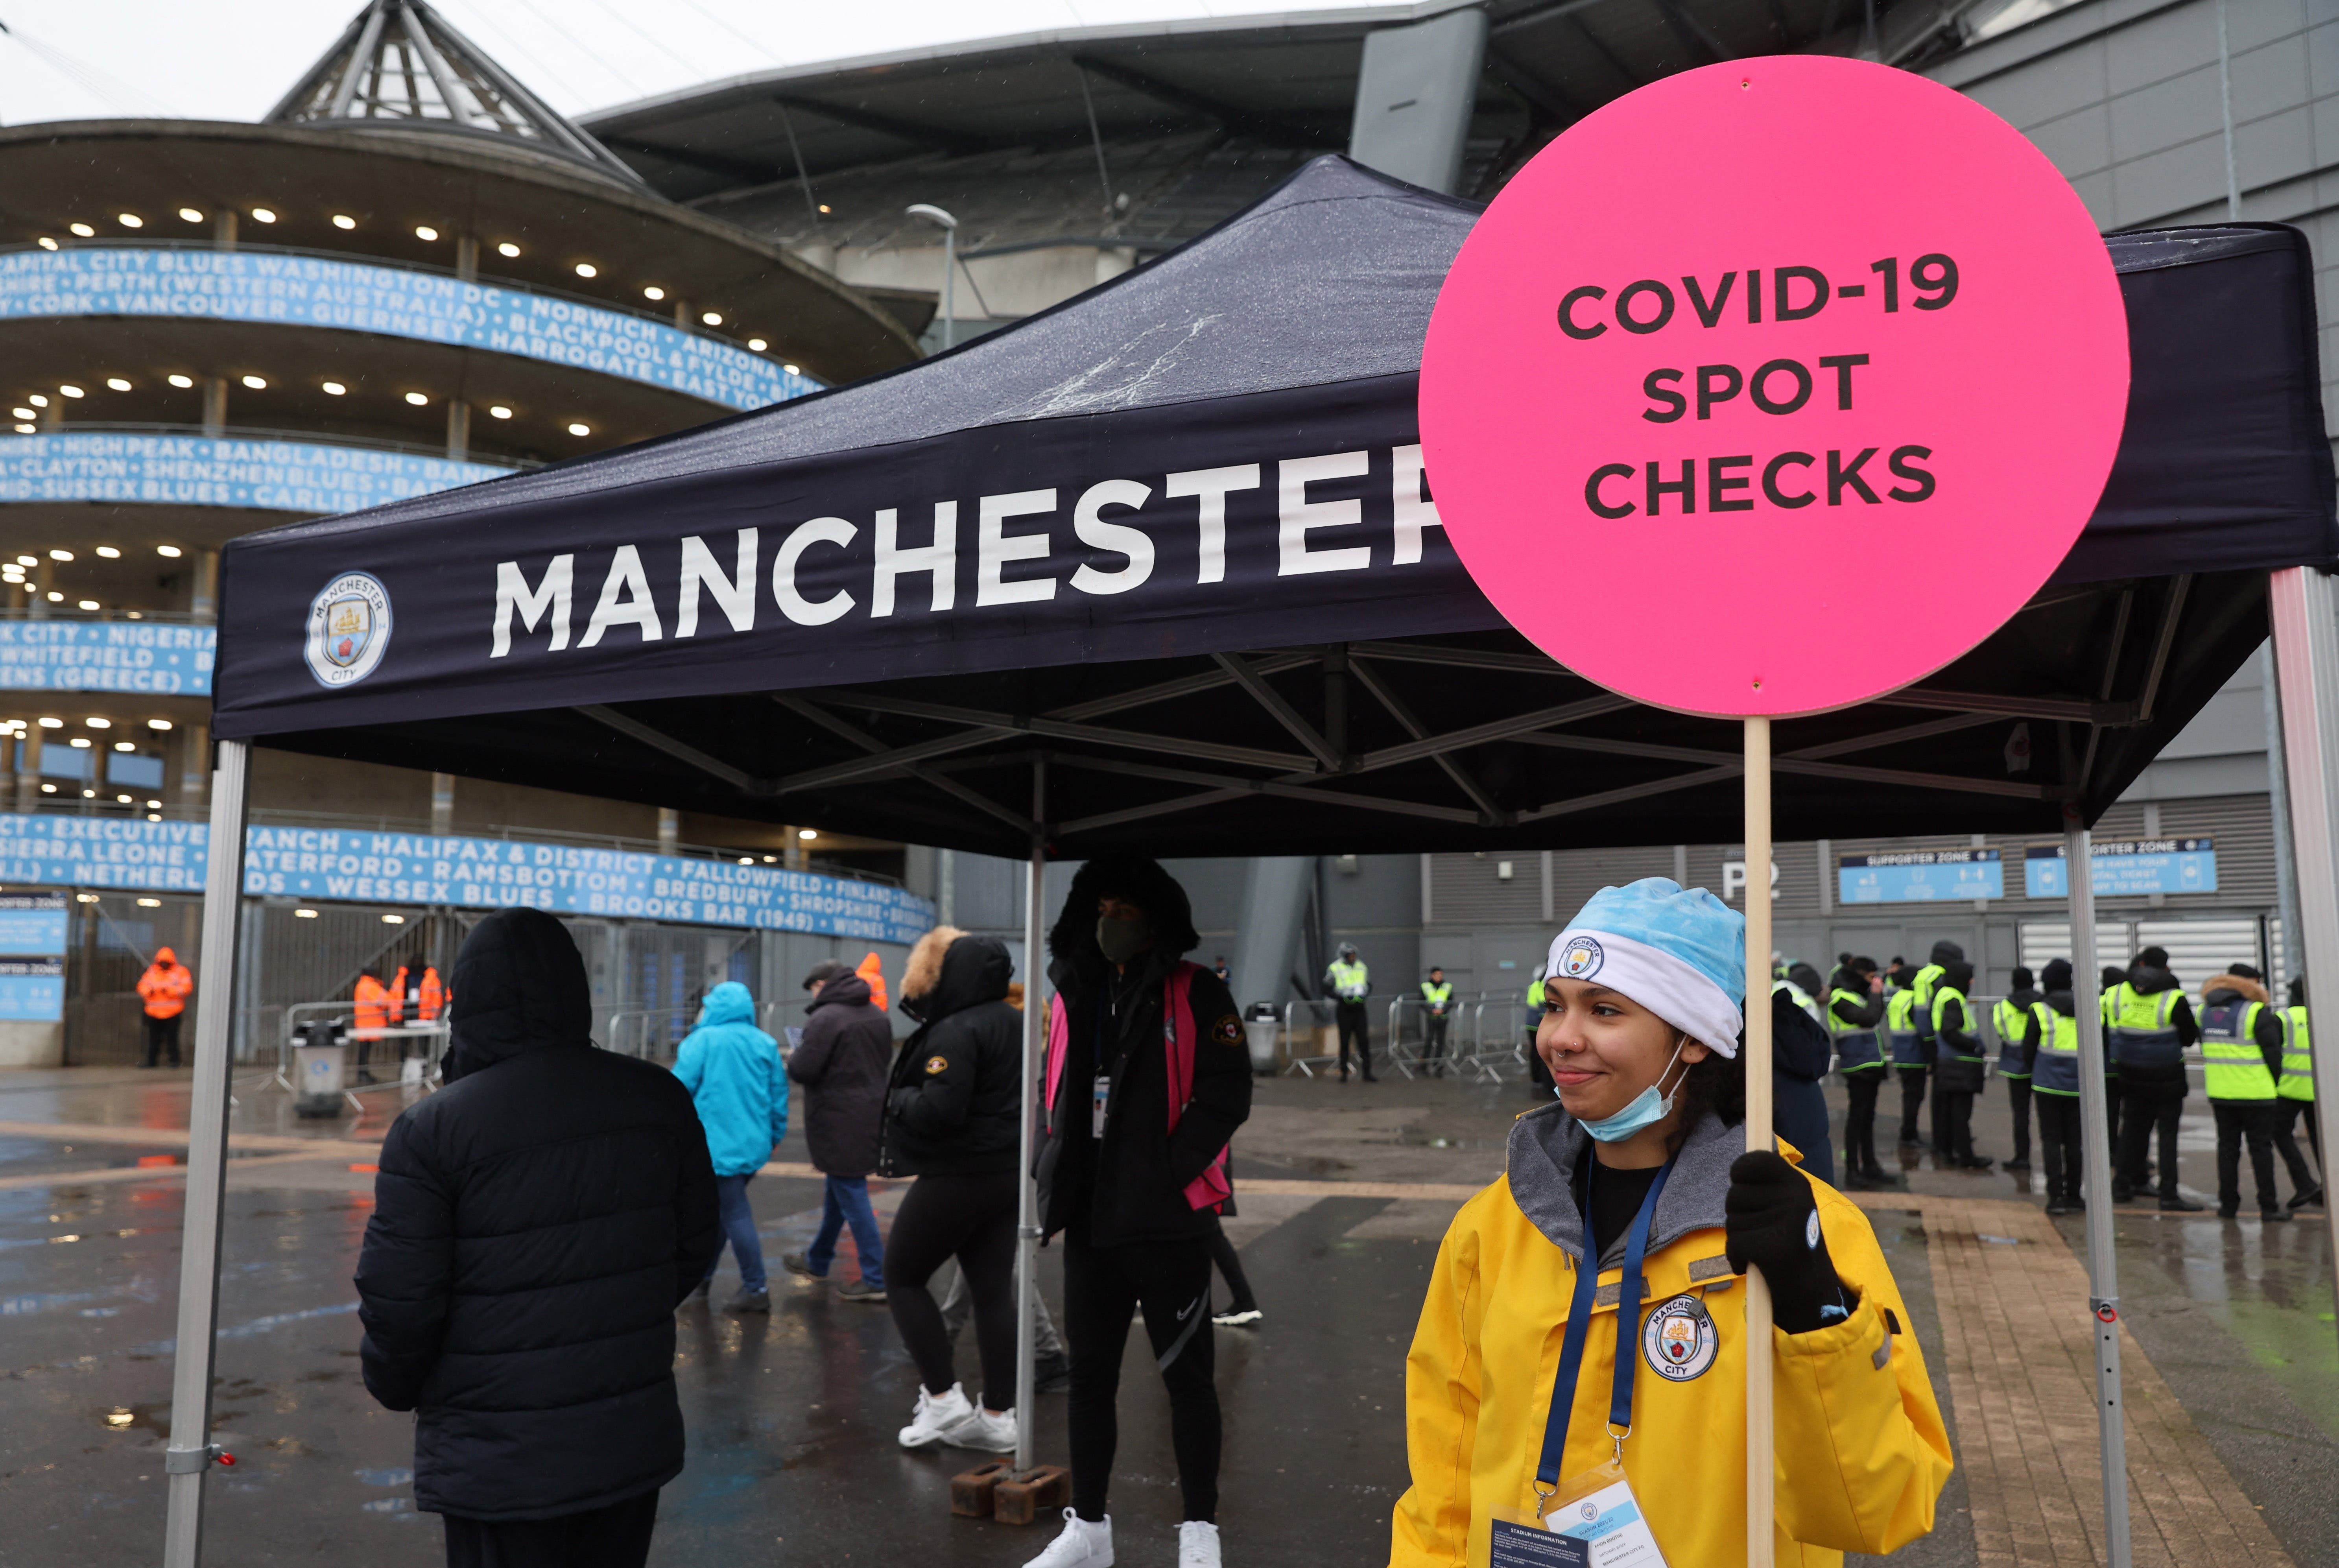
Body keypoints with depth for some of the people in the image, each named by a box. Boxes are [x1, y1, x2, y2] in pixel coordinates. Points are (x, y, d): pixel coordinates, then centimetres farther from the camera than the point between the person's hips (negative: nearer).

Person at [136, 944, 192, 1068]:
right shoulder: (152, 972, 13)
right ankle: (151, 1061, 11)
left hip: (173, 1013, -3)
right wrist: (149, 991, -12)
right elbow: (142, 987, 10)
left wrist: (169, 990, -17)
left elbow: (187, 988, -8)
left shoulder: (180, 971, 2)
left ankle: (174, 1060, 4)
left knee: (172, 1037, -3)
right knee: (154, 1038, 5)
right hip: (154, 1012, 4)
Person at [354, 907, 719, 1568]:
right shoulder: (660, 1099, -4)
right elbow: (694, 1248, 5)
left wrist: (397, 1389, 8)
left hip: (497, 1461, -3)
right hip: (635, 1441, 4)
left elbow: (398, 1303, -13)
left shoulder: (433, 1129, -16)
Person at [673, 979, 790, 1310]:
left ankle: (756, 1290, 0)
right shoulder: (765, 1043, 6)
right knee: (716, 1206, 19)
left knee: (736, 1213, -2)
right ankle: (702, 1275, 28)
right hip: (754, 1143, 6)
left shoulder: (703, 1040, -7)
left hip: (718, 1143, -6)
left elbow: (682, 1087, -8)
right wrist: (774, 1134, 20)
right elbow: (780, 1094, 9)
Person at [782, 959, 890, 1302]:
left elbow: (803, 1070, -18)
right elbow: (885, 1062, 14)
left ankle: (876, 1279, 2)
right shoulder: (876, 1014, 8)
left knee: (851, 1195, -1)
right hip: (872, 1112, 8)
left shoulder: (825, 1018, -18)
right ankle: (817, 1261, 38)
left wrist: (793, 1056, 2)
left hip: (840, 1119, -8)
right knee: (837, 1189, 22)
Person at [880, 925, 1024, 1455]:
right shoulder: (1014, 1024, 10)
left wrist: (896, 1097, -10)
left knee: (902, 1277, 7)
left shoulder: (956, 1032, -20)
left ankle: (943, 1398, 6)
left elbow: (936, 1112, -27)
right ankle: (997, 1415, 14)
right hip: (1006, 1172, 9)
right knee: (993, 1290, 10)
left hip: (958, 1177, -9)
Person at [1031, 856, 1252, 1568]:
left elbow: (1225, 1096, -12)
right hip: (1090, 1222, 6)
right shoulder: (1074, 996, 10)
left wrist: (1166, 1176, -18)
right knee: (1090, 1375, 14)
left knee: (1186, 1376, 5)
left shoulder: (1195, 994, -6)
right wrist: (1056, 1177, 6)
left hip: (1167, 1222, -5)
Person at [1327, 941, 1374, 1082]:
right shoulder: (1334, 969, -1)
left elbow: (1369, 985, 19)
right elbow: (1327, 988, -2)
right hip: (1344, 1008, -3)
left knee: (1364, 1041, -2)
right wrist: (1343, 993, -17)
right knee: (1345, 1042, 3)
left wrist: (1363, 991, -4)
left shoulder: (1361, 968, 12)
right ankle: (1344, 1073, 11)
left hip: (1359, 1008, 3)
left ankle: (1367, 1072, 2)